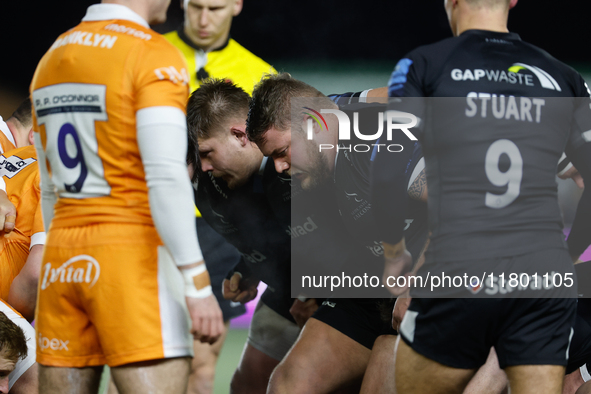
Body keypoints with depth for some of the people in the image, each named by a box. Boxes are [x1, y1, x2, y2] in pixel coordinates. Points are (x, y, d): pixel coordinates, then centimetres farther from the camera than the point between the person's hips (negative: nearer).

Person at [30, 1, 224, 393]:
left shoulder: (53, 57, 15)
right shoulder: (154, 56, -8)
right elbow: (167, 179, -18)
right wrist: (199, 285, -18)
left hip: (62, 258, 7)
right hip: (134, 256, -7)